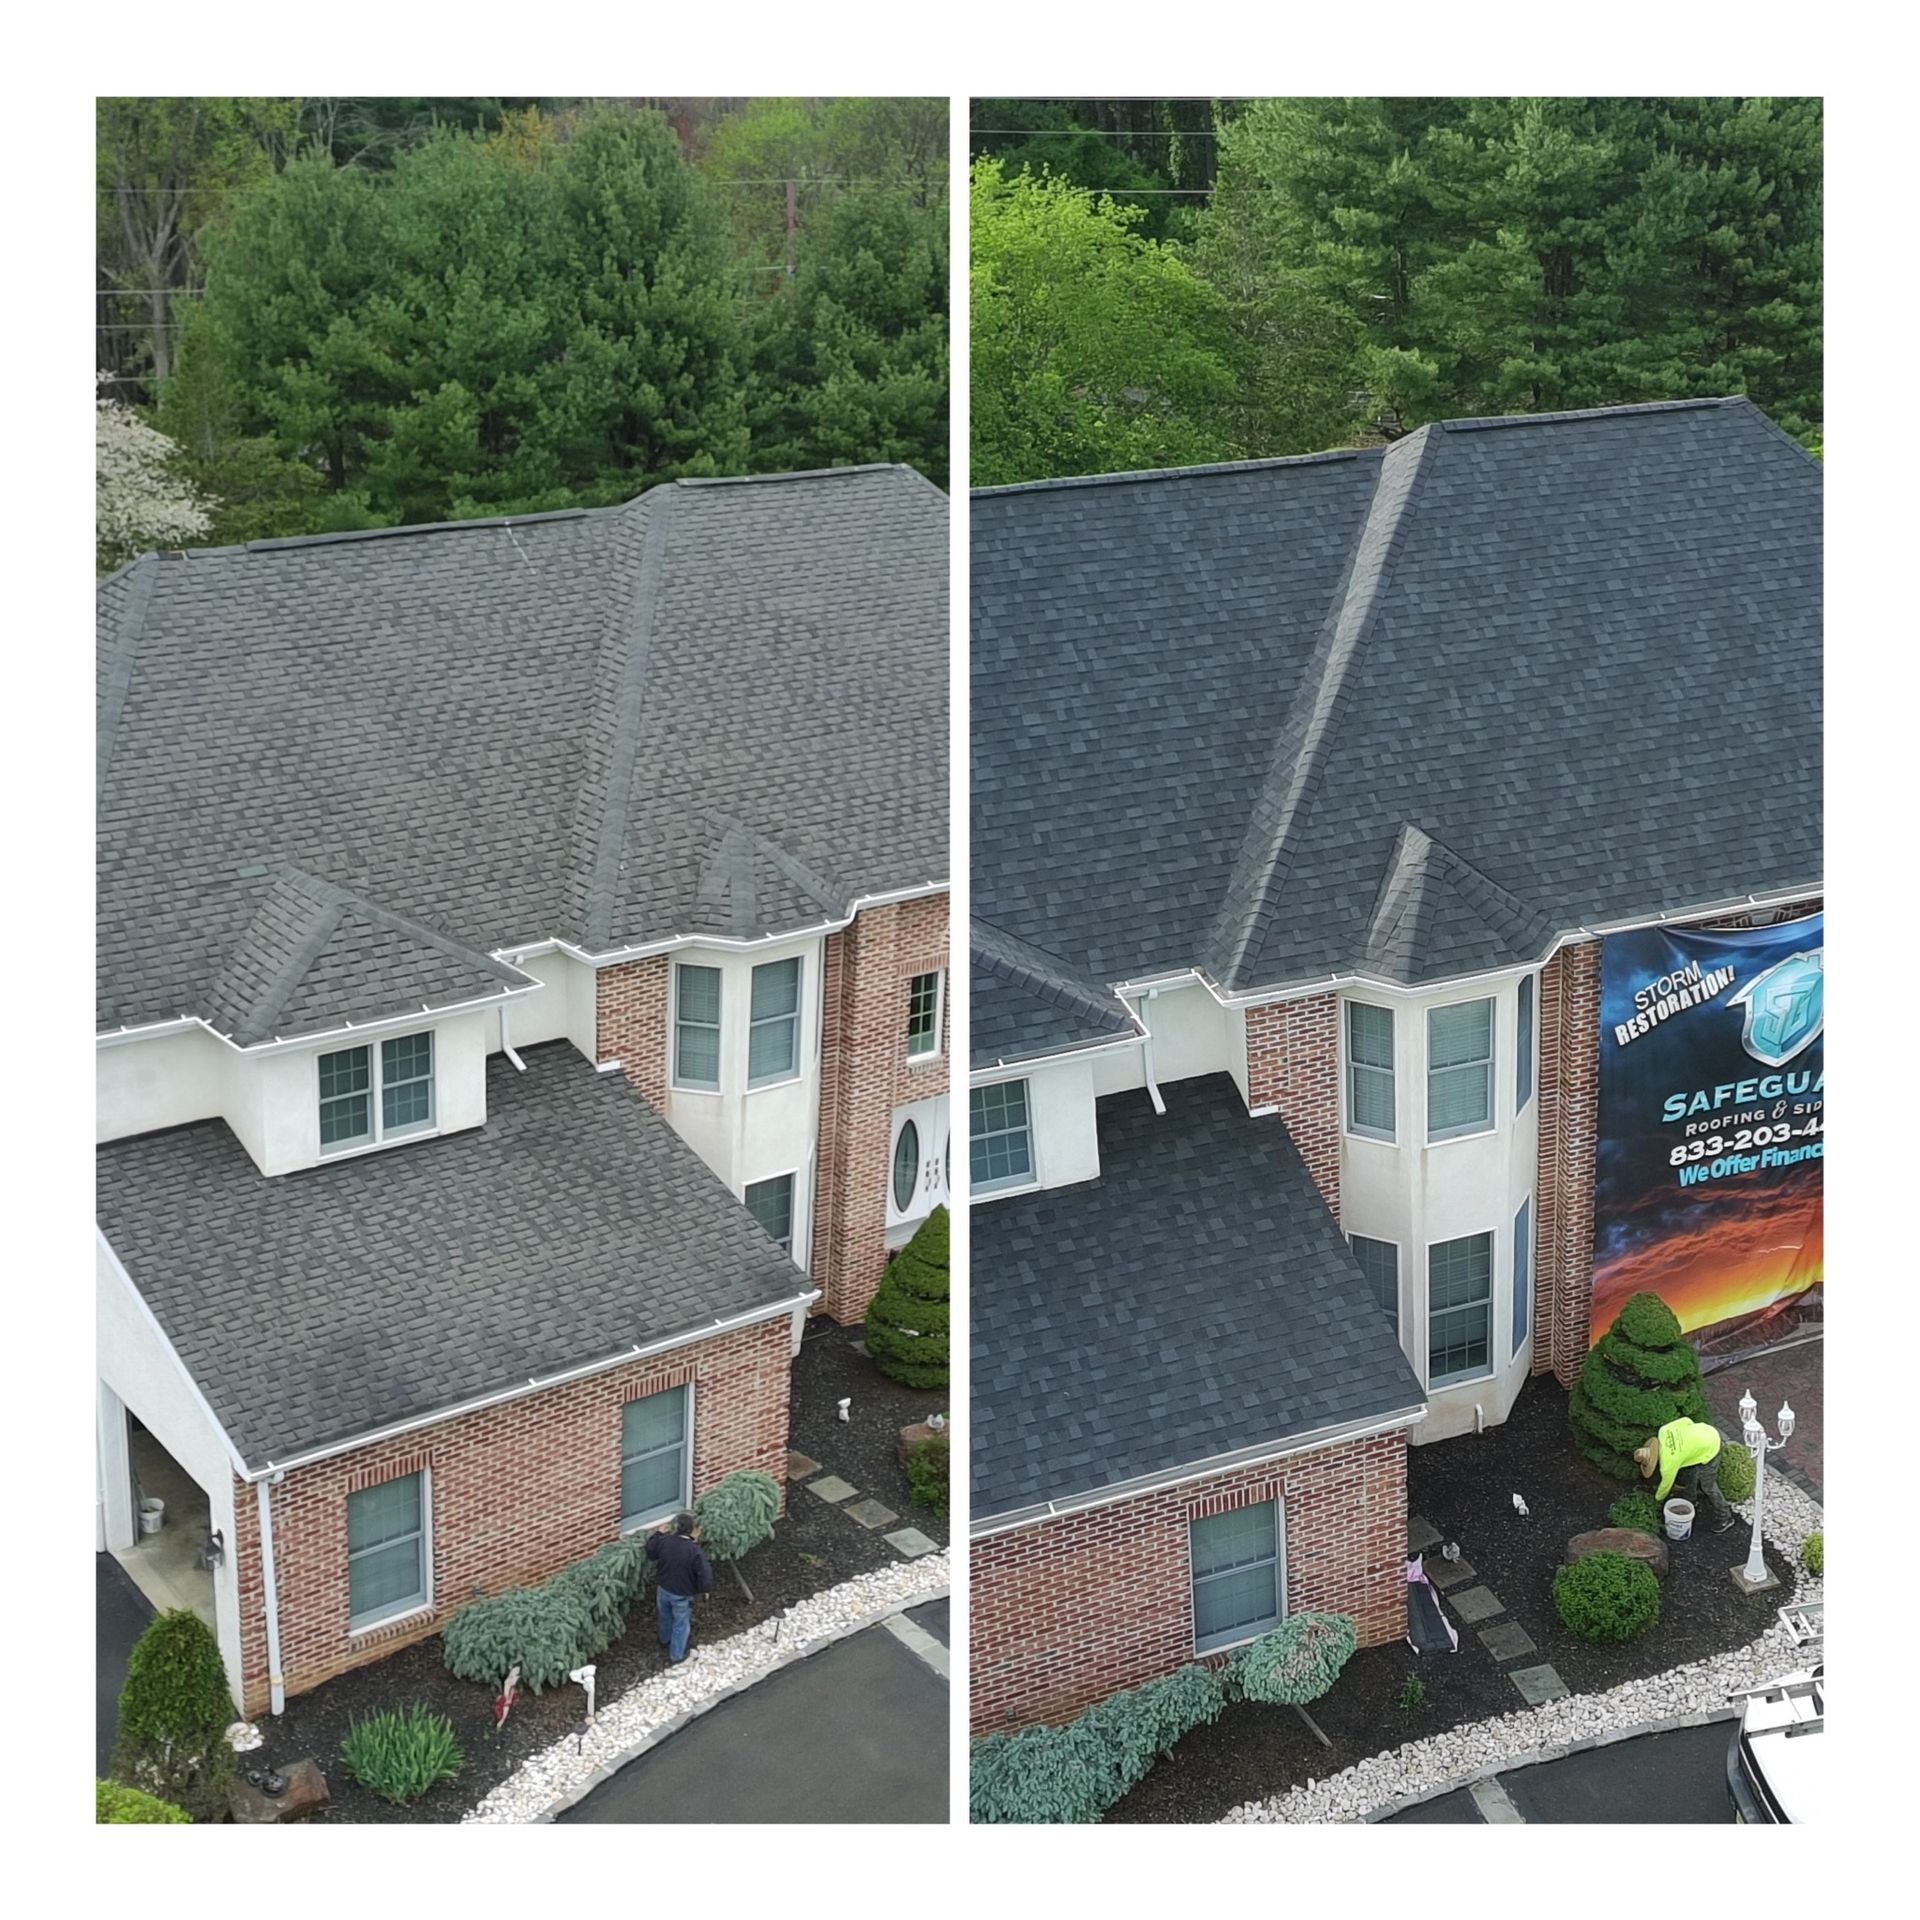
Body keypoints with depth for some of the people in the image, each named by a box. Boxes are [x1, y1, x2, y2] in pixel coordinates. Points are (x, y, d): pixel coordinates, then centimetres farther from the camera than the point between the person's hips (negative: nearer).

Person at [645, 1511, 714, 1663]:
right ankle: (676, 1656, 35)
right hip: (681, 1595, -4)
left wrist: (658, 1533, 17)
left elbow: (650, 1552, 4)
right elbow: (705, 1574, -26)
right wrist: (706, 1589, -4)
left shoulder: (664, 1541, -19)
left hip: (663, 1589, 4)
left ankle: (665, 1640, 58)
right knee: (680, 1624, 19)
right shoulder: (695, 1552, -32)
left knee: (665, 1617, 32)